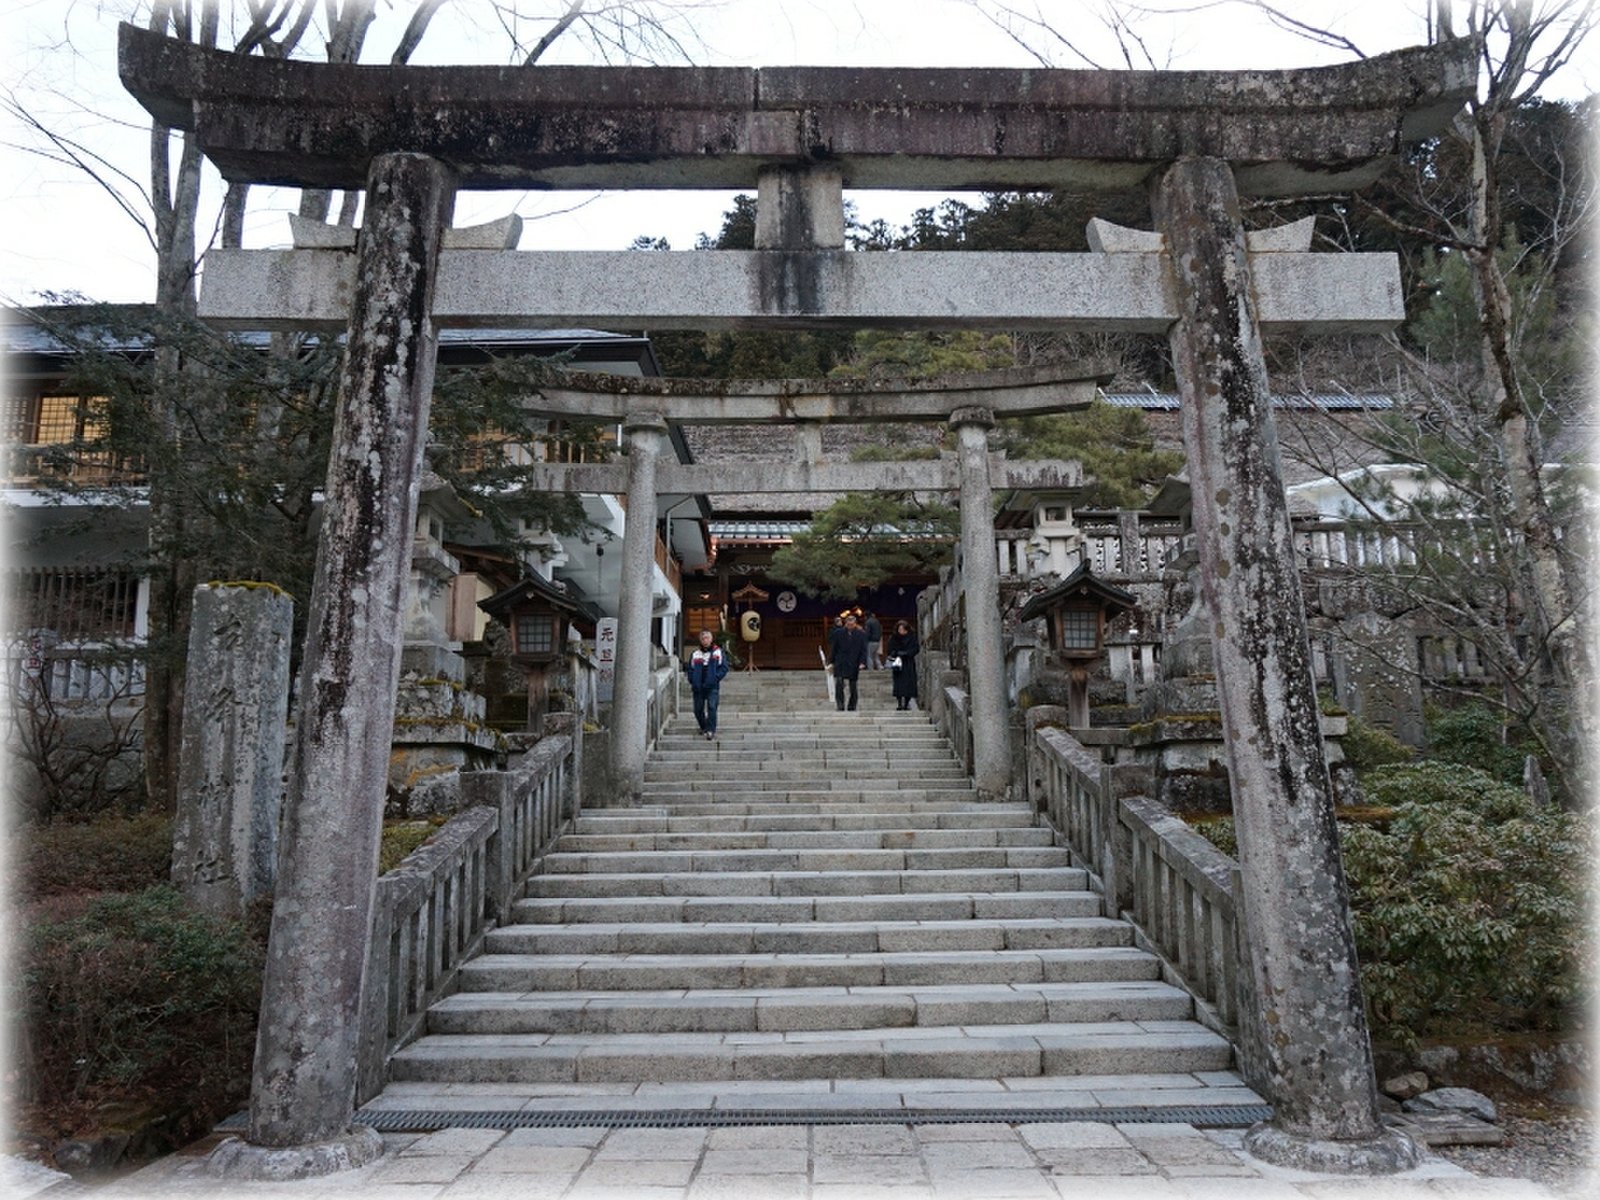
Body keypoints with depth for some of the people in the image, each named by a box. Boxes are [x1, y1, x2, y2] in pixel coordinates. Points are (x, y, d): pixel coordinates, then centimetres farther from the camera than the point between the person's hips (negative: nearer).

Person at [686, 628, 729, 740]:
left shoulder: (718, 652, 4)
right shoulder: (695, 653, 10)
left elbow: (724, 668, 0)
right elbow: (690, 669, 12)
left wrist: (715, 678, -12)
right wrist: (692, 682, -2)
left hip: (712, 687, -3)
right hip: (698, 687, 3)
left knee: (712, 707, -15)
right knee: (698, 709, 9)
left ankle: (711, 730, -12)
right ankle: (703, 727, 32)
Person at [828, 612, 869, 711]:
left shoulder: (861, 634, 0)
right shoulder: (838, 633, 0)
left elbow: (864, 650, 1)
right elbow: (833, 648, 5)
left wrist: (862, 662, -11)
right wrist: (832, 661, 1)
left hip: (853, 664, 1)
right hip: (840, 663, -1)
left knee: (853, 687, 7)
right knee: (839, 684, -14)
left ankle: (852, 707, 17)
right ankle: (840, 705, -9)